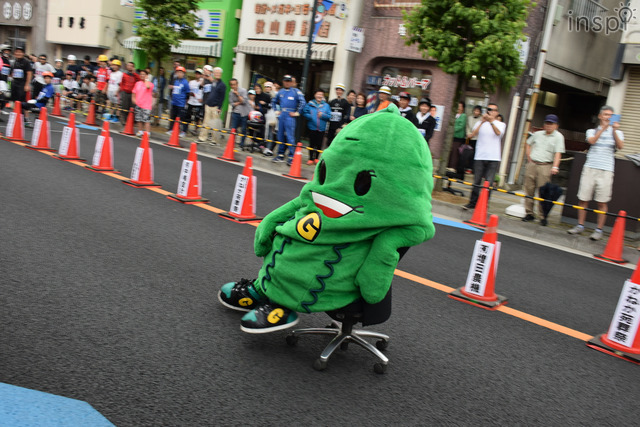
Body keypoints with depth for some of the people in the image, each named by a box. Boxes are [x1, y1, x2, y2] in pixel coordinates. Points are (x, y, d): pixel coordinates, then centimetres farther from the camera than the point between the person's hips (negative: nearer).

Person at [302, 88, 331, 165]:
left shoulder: (326, 105, 4)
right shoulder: (310, 104, 2)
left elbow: (329, 116, 2)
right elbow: (305, 113, 0)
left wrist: (323, 115, -14)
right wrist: (310, 117, -15)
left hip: (321, 128, 1)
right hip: (312, 127, -1)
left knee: (319, 144, 2)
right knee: (312, 144, 1)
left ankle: (316, 158, 19)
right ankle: (311, 159, 10)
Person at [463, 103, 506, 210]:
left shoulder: (501, 124, 9)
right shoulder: (480, 123, 12)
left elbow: (498, 133, -14)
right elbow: (472, 135, -5)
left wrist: (491, 121, -29)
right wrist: (482, 122, -14)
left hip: (493, 158, -1)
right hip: (479, 157, 1)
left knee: (488, 183, -6)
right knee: (476, 181, 3)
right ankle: (472, 202, 13)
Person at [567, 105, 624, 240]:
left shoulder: (617, 133, 11)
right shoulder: (592, 131, 14)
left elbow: (620, 146, -9)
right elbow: (592, 141, -9)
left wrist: (614, 131, -21)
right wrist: (603, 128, -20)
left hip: (606, 171, -1)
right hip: (590, 168, 1)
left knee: (602, 202, -2)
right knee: (583, 199, 1)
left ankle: (599, 230, 5)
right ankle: (580, 226, 14)